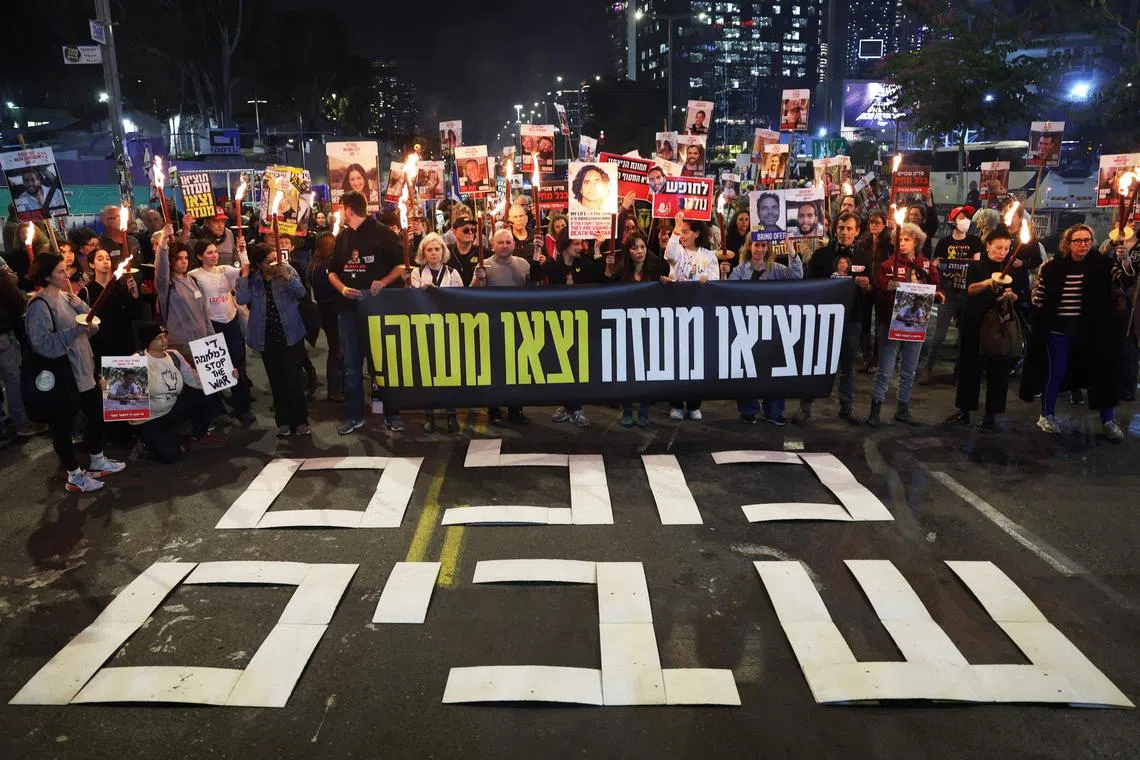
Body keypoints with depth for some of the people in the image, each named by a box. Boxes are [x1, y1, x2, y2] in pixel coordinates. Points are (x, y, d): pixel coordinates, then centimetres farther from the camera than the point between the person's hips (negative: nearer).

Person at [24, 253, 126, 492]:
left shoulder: (66, 297, 9)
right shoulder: (39, 306, -17)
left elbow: (93, 326, 7)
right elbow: (42, 344, -25)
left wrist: (79, 306, -9)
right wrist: (75, 330, -29)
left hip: (85, 371, 9)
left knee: (96, 414, 19)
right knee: (63, 425, 6)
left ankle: (98, 461, 37)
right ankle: (74, 475, 16)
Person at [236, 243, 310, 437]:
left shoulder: (287, 269, -5)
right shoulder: (252, 278, -1)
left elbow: (301, 293, -14)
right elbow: (242, 299, -13)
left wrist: (288, 278, -30)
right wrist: (244, 276, -11)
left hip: (291, 334, -2)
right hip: (267, 338, 2)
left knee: (293, 380, -4)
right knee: (276, 381, 8)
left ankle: (300, 421, 7)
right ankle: (283, 422, 17)